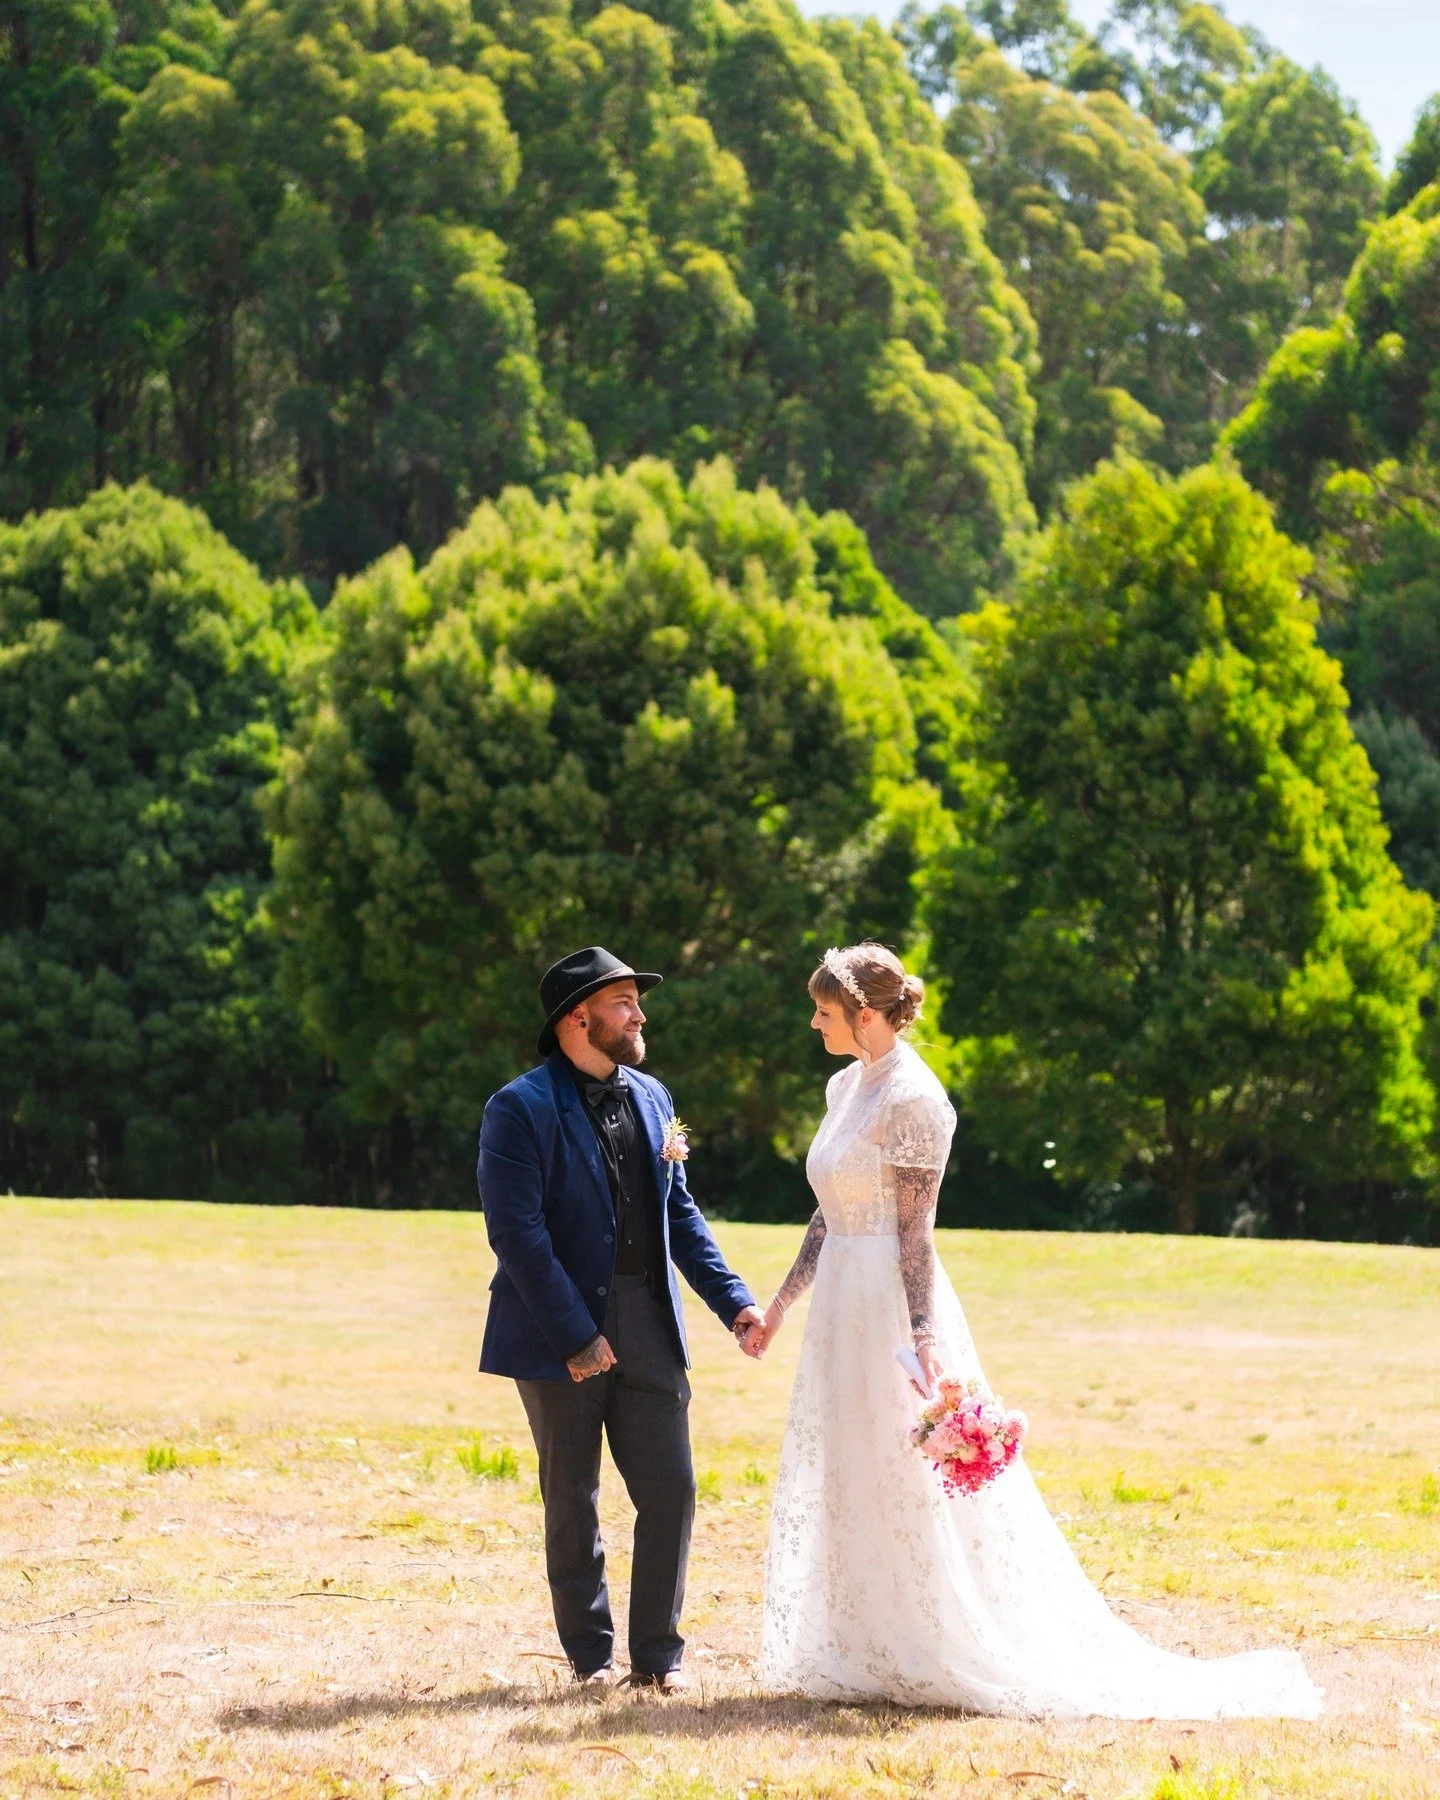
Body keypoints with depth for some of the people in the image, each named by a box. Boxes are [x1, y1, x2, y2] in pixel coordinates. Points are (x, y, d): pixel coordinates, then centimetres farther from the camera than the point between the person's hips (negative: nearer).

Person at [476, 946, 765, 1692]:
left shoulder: (650, 1099, 12)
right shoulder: (521, 1110, -10)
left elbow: (680, 1212, 17)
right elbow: (517, 1232, -15)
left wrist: (732, 1299, 6)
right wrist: (575, 1336, -18)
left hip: (648, 1328, 5)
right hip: (561, 1334, -5)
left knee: (671, 1492, 1)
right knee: (571, 1501, 6)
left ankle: (657, 1652, 13)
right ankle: (591, 1653, 18)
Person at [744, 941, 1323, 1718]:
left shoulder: (911, 1099, -15)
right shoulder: (846, 1087, 12)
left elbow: (914, 1229, -18)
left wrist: (922, 1334, -22)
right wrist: (783, 1299, 20)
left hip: (891, 1303, -9)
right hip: (844, 1305, 9)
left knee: (903, 1488, -4)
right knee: (851, 1489, 12)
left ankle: (929, 1660, 5)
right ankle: (876, 1656, 20)